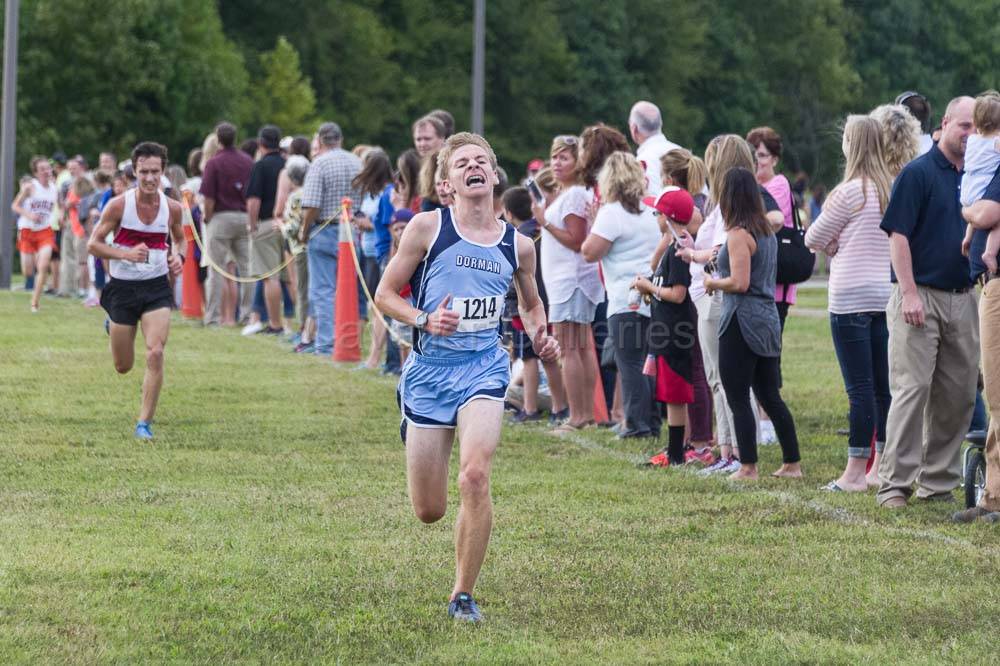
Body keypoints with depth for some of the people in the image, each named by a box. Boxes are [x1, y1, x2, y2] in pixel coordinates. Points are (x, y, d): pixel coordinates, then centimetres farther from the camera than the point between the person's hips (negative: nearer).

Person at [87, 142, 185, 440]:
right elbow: (93, 244, -8)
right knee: (123, 366, 9)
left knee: (155, 353, -18)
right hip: (123, 288, -1)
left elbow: (179, 239, 17)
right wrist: (126, 254, -24)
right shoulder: (118, 205, -12)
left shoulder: (172, 208, -3)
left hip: (157, 289, 1)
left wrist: (178, 256, -6)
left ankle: (145, 423, -6)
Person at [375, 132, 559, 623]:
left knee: (474, 478, -23)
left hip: (484, 367, 1)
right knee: (428, 512, 3)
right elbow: (385, 294, 2)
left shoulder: (518, 245, 6)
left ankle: (463, 596, -7)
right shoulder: (428, 227, -3)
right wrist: (424, 320, -16)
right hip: (430, 366, -1)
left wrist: (540, 336, 3)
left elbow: (531, 303, 24)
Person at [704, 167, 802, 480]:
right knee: (770, 396, 14)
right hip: (768, 319, 9)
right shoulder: (767, 231, 12)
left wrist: (713, 283, -1)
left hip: (742, 322, -9)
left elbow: (740, 283, -21)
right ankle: (792, 463, 16)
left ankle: (748, 467, -3)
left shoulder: (738, 234, -14)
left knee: (738, 398, -2)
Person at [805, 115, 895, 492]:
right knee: (883, 386, 10)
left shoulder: (850, 192, -11)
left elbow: (813, 239, -5)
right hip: (887, 295, 7)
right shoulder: (892, 190, 8)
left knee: (859, 387, -6)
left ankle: (855, 473, -4)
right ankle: (881, 467, 15)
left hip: (851, 297, -7)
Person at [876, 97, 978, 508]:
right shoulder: (918, 173, -5)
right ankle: (895, 482, -8)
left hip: (963, 299, 6)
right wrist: (909, 293, -16)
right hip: (921, 296, -6)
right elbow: (898, 236, -9)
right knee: (911, 388, -9)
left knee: (958, 395, 6)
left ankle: (938, 482, 15)